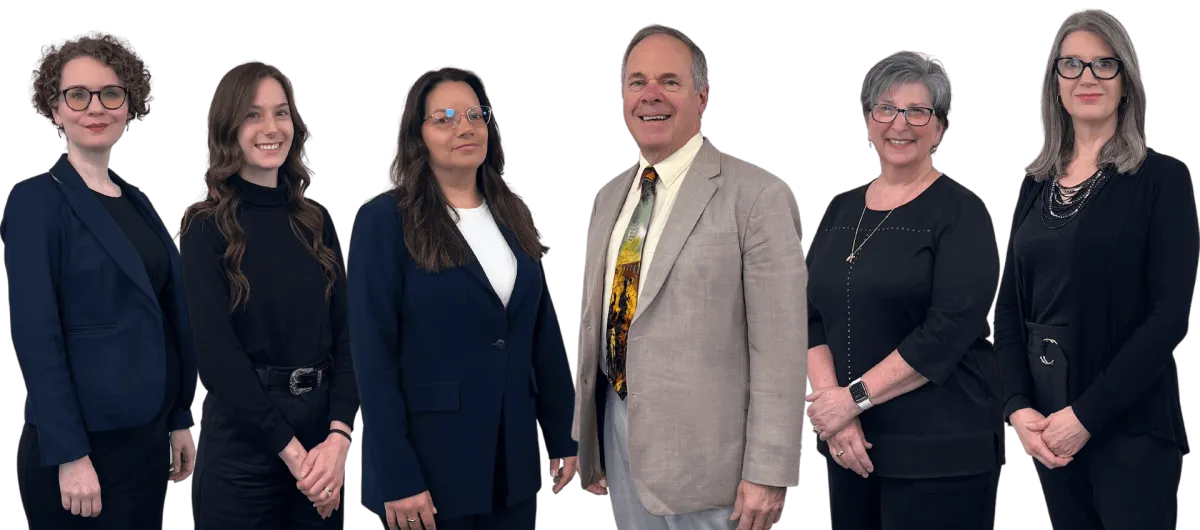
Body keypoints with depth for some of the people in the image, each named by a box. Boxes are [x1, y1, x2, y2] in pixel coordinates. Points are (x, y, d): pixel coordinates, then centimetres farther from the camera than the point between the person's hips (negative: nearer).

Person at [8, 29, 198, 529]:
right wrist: (69, 455, -19)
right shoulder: (35, 201, -10)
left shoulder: (136, 201, 10)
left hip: (147, 434, 7)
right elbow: (36, 335, -15)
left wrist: (180, 420, 12)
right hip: (82, 440, -7)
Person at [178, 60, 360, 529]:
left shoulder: (317, 222, 7)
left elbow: (344, 335, 2)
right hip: (242, 443, -4)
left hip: (321, 433, 4)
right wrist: (290, 449, -15)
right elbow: (217, 351, -12)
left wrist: (338, 436, -12)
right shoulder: (206, 227, -6)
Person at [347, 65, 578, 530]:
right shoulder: (385, 220, -9)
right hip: (429, 459, -5)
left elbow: (544, 335, 11)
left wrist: (563, 436, 8)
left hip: (512, 457, 5)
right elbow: (373, 355, -13)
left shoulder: (512, 216, 9)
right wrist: (396, 478, -17)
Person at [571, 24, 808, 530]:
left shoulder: (757, 197, -12)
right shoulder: (610, 198, 10)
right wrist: (586, 443, 14)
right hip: (619, 429, 6)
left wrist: (768, 474, -17)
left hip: (702, 451, -6)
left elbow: (780, 349, -15)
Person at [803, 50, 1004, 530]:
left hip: (940, 448, -5)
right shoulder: (843, 209, 10)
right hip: (851, 443, 5)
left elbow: (950, 330, -17)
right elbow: (811, 317, 5)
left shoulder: (960, 212, -6)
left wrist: (856, 397, -18)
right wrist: (832, 405, -9)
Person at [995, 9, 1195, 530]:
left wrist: (1088, 413, -16)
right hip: (1048, 425, 5)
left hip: (1130, 425, -4)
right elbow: (1011, 307, 8)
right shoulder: (1036, 185, 9)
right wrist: (1018, 405, -6)